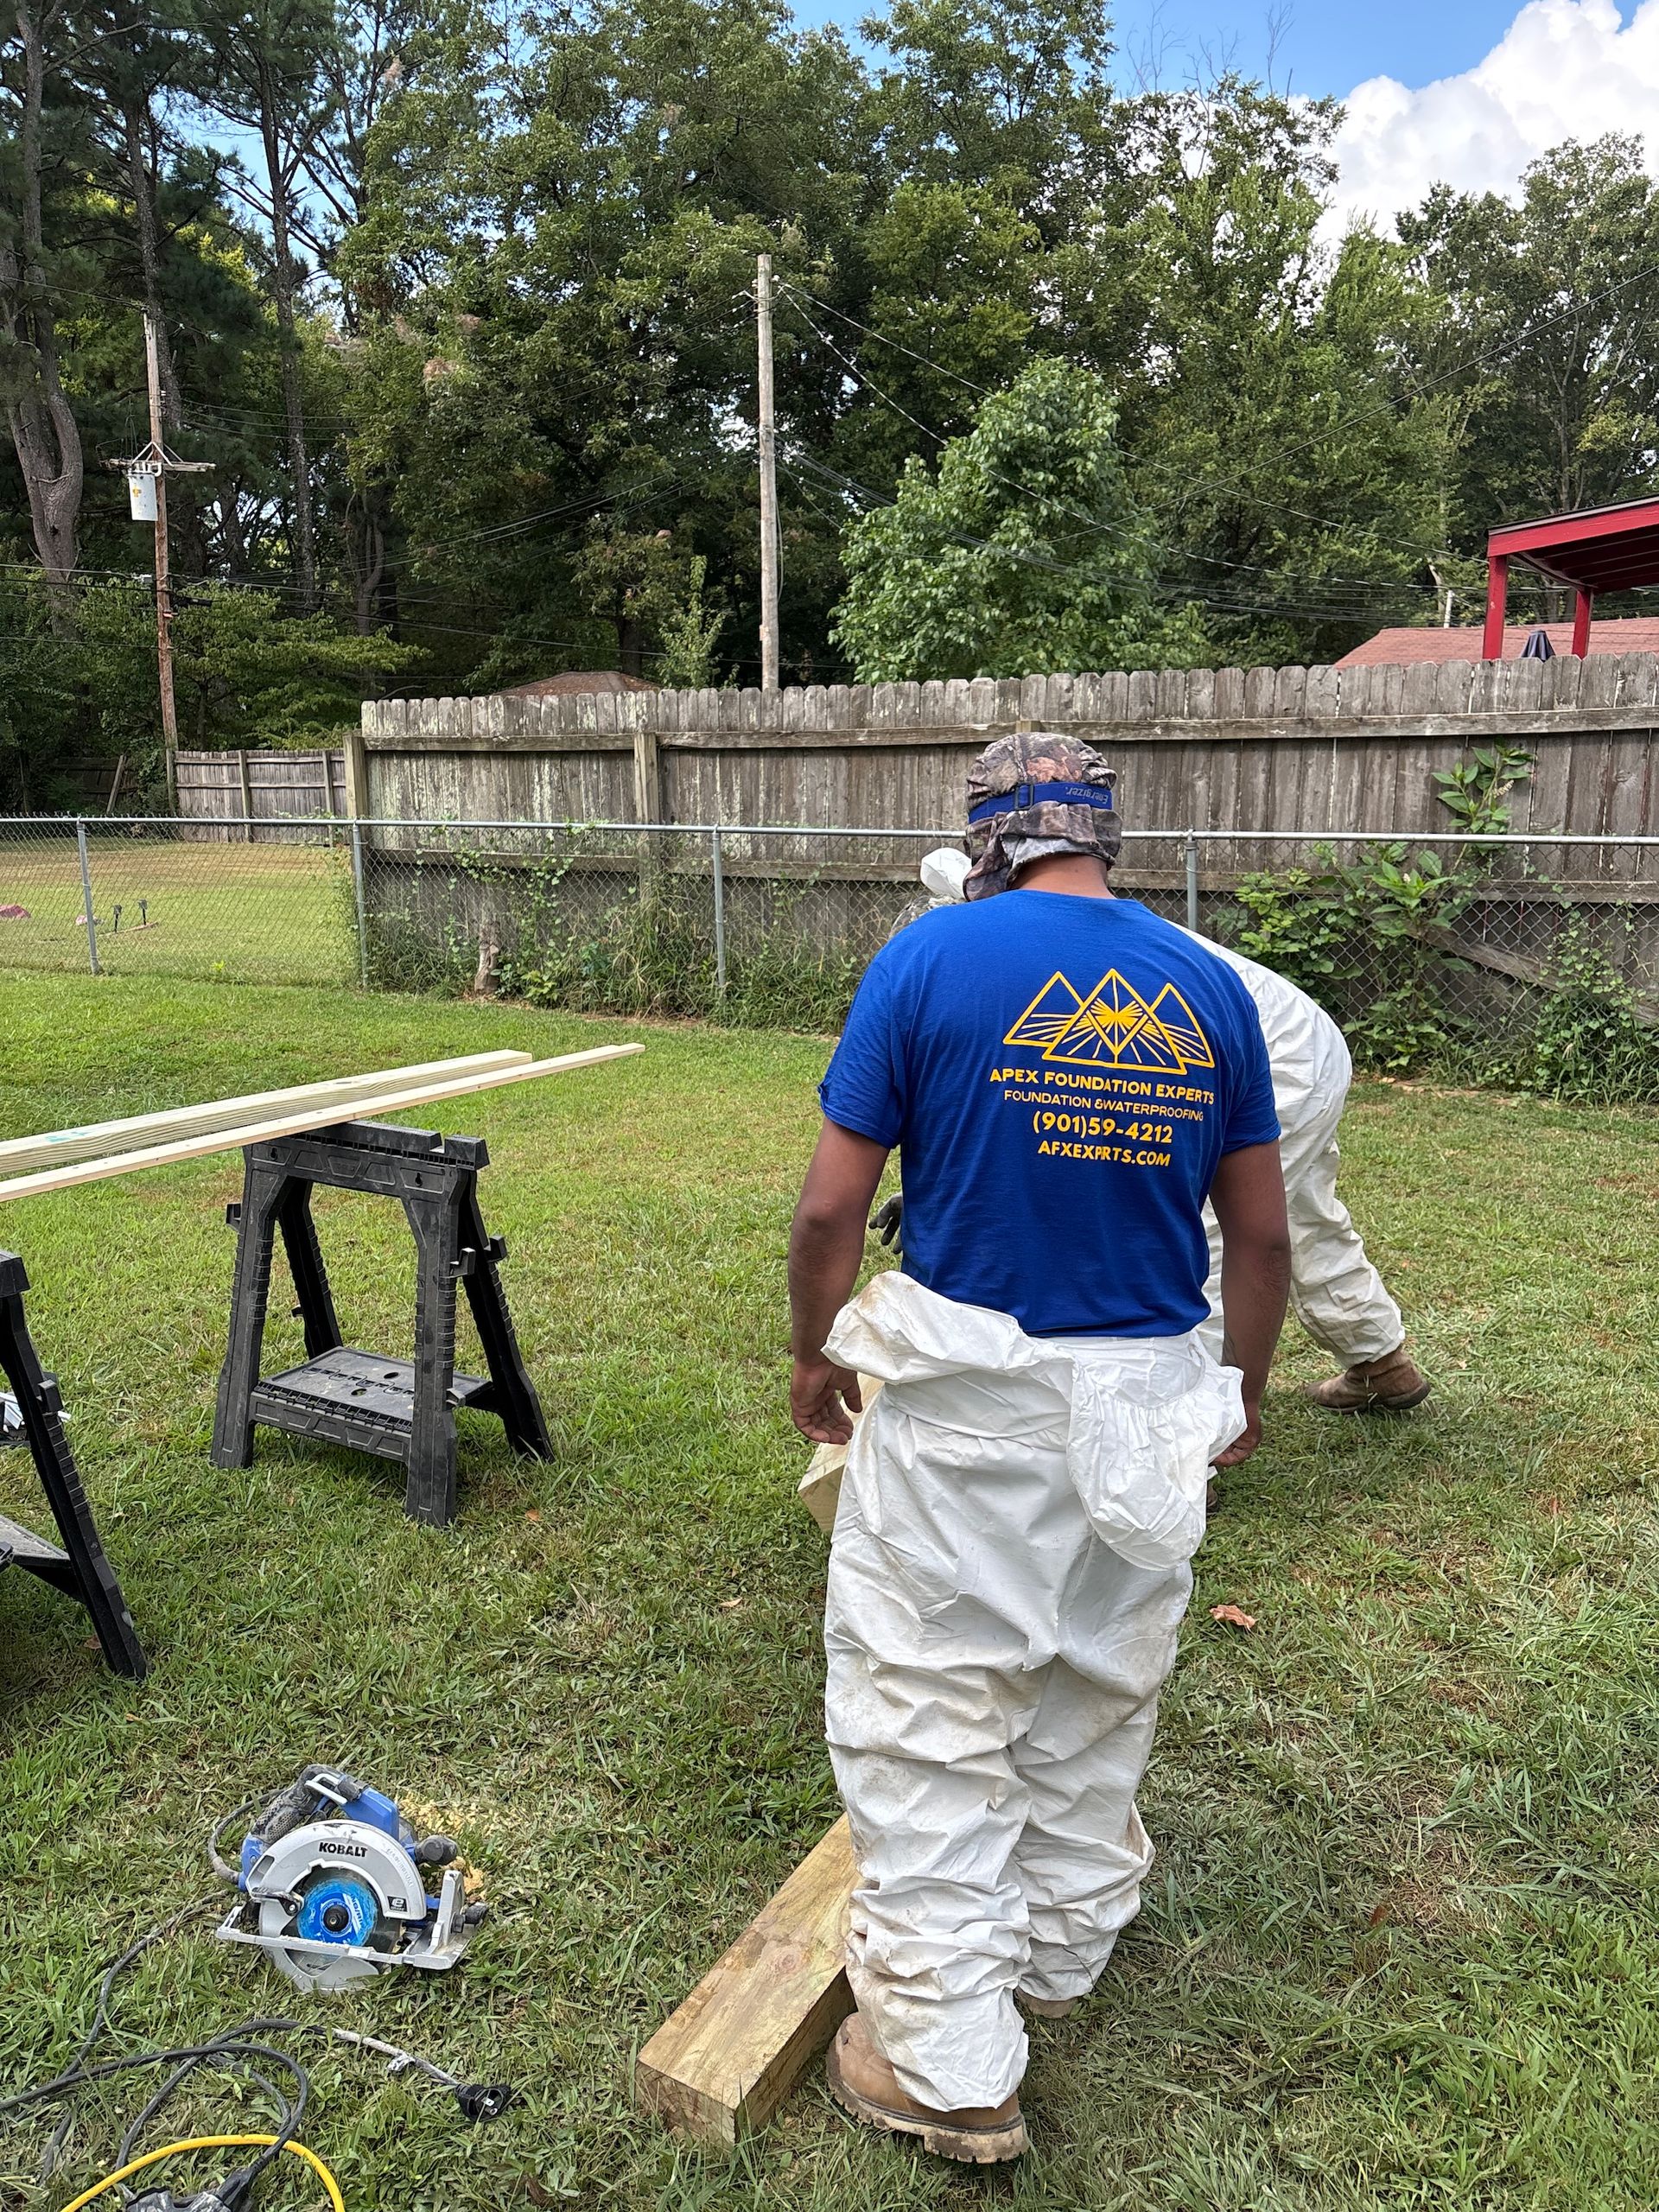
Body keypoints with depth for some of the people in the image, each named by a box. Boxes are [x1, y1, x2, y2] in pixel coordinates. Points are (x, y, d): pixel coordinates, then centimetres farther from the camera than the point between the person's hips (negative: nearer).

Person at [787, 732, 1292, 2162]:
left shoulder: (931, 958, -9)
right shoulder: (1210, 987, 1)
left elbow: (831, 1207, -10)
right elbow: (1262, 1236, 5)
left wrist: (817, 1353, 7)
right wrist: (1244, 1395, 20)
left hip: (964, 1396, -4)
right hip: (1147, 1400, 4)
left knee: (926, 1708, 9)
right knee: (1101, 1697, 22)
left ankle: (948, 2063, 19)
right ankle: (1064, 1953, 43)